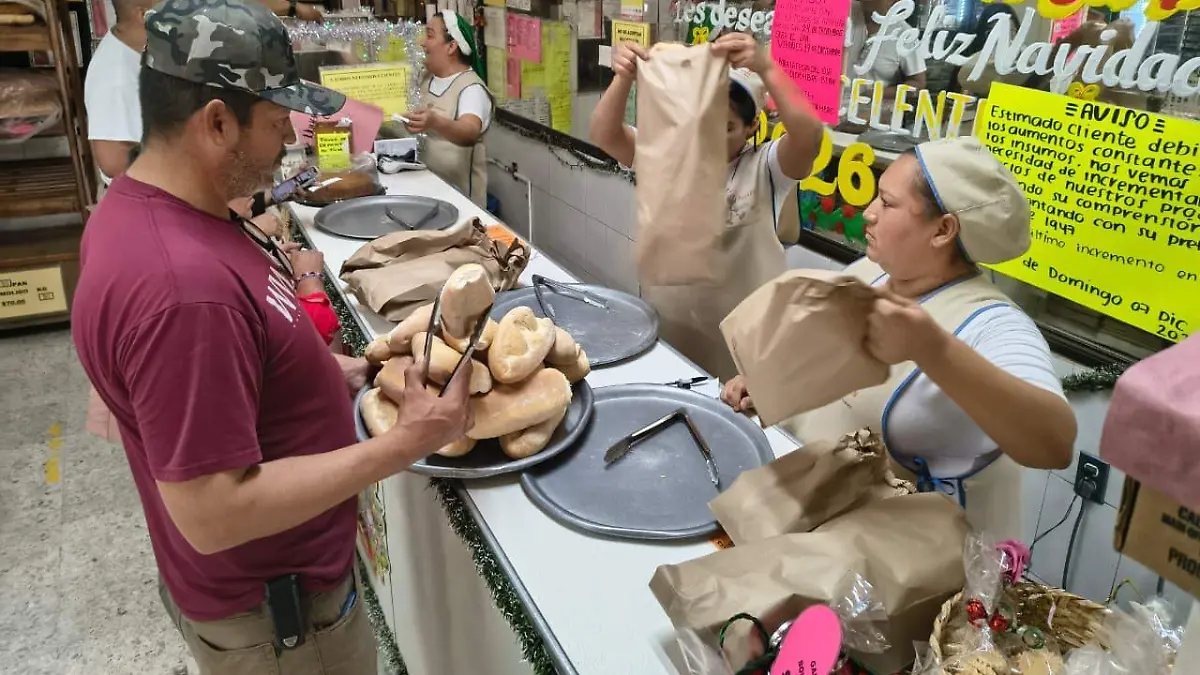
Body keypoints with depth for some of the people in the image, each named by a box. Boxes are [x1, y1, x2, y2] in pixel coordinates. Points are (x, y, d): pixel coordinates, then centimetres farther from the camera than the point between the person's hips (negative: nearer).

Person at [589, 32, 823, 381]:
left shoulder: (765, 168, -7)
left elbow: (809, 136, -27)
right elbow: (604, 135, -12)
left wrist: (765, 68, -39)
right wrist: (624, 78, -31)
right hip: (667, 321, 2)